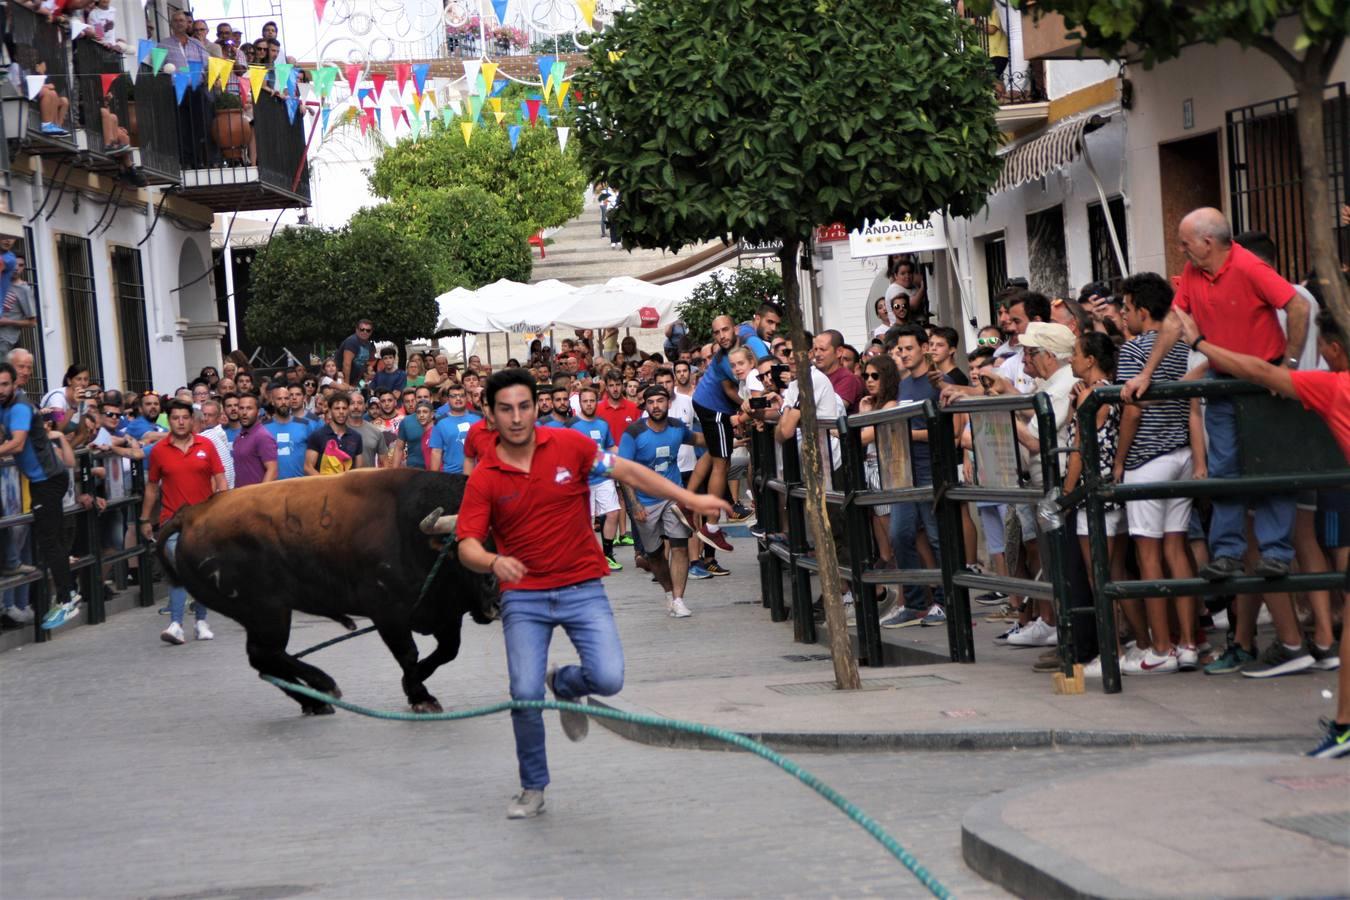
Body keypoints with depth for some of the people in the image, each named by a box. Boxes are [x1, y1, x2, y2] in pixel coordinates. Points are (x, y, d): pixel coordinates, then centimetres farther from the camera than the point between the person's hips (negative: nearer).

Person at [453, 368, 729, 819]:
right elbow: (467, 545, -11)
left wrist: (690, 499, 3)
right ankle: (533, 789, 14)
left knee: (608, 678, -16)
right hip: (524, 596, -1)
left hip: (582, 588, 1)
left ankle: (564, 684, 23)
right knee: (525, 694, -11)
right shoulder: (483, 479, -7)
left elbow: (628, 471, 5)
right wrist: (493, 561, -34)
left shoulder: (568, 445, -4)